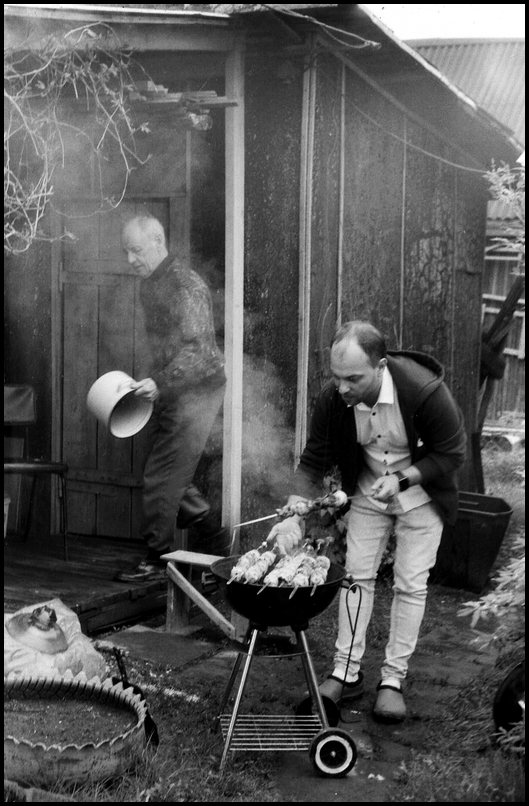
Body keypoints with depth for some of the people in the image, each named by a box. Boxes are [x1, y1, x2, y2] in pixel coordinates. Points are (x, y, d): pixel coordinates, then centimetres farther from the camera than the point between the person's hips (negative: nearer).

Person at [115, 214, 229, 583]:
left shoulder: (187, 286, -19)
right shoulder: (149, 283, 10)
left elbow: (198, 349, -24)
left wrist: (161, 383, -30)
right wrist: (156, 383, 17)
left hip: (197, 390, -9)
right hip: (170, 390, 9)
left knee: (163, 477, -7)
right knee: (171, 473, 13)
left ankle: (158, 558, 6)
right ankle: (214, 539, 28)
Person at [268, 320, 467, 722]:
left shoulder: (426, 391, -33)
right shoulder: (333, 399, -23)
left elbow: (452, 454, -20)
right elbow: (313, 462, -14)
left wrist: (401, 478, -30)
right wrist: (294, 516, -26)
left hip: (421, 492, -3)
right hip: (367, 492, 3)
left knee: (410, 584, -2)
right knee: (357, 575, 2)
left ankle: (393, 679, 9)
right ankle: (347, 673, 12)